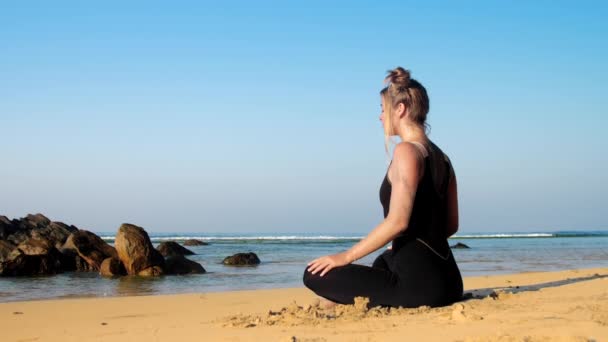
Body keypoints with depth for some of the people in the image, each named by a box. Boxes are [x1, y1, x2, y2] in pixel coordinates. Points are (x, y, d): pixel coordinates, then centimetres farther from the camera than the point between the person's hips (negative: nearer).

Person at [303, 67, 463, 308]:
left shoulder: (407, 151, -12)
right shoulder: (442, 158, 14)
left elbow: (397, 221, -21)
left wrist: (346, 256, -16)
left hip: (419, 282, -9)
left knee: (316, 275, -6)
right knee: (384, 260, 42)